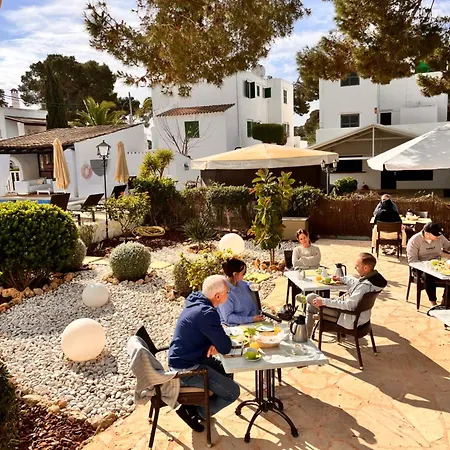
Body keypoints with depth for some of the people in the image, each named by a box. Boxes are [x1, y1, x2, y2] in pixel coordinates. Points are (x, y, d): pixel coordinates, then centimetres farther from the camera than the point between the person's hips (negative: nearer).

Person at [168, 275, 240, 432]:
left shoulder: (196, 301, 0)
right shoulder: (206, 313, -29)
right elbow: (225, 347, -23)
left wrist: (214, 344, -7)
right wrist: (218, 344, 0)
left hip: (184, 360, 9)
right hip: (186, 369, -9)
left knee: (227, 372, 22)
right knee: (233, 392, -4)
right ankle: (195, 412, 7)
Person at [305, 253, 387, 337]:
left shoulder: (364, 286, -32)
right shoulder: (372, 277, -3)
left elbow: (349, 305, -31)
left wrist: (324, 301, -29)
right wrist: (341, 279, 21)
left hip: (350, 320, -10)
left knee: (310, 298, -4)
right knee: (311, 307, 17)